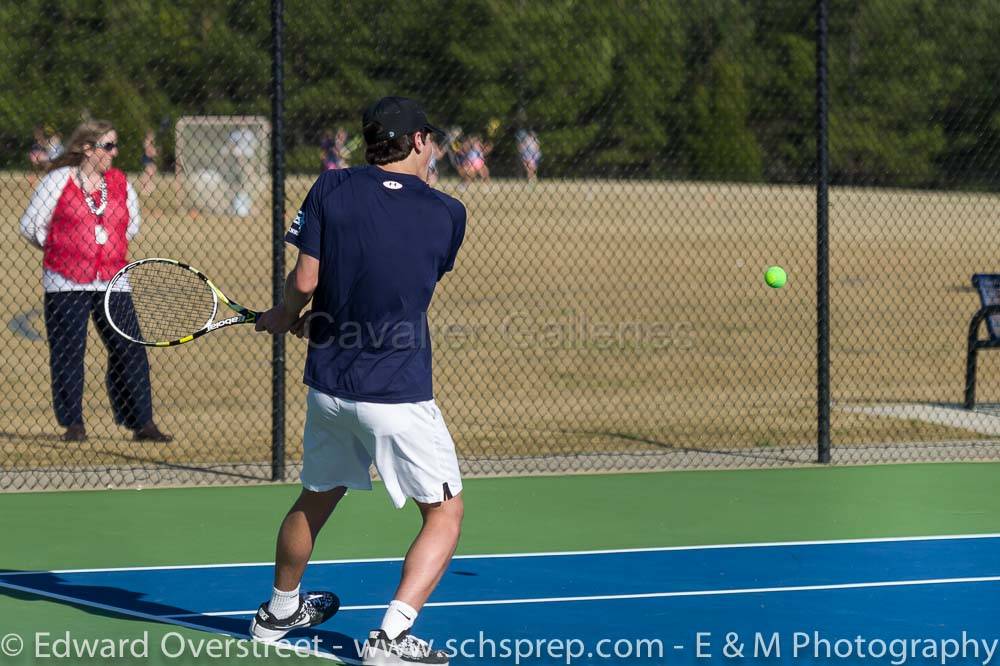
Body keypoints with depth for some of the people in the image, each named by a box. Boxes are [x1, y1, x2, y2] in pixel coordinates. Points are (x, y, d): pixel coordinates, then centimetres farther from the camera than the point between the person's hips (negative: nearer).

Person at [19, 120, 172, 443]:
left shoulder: (120, 183, 9)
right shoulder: (59, 180, -3)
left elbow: (132, 225, 23)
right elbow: (31, 226, 0)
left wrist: (110, 247, 13)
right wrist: (59, 250, 8)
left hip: (112, 283, 3)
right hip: (66, 284, -3)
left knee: (130, 351, -1)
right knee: (68, 353, 0)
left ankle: (141, 422, 4)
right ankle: (73, 423, 8)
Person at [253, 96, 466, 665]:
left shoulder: (332, 189, -3)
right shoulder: (447, 213, -4)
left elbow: (304, 280, -7)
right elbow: (416, 287, 7)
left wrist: (284, 317, 17)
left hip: (329, 385, 4)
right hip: (399, 394, -4)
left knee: (317, 499, 25)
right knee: (445, 513, 6)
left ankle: (280, 611, 43)